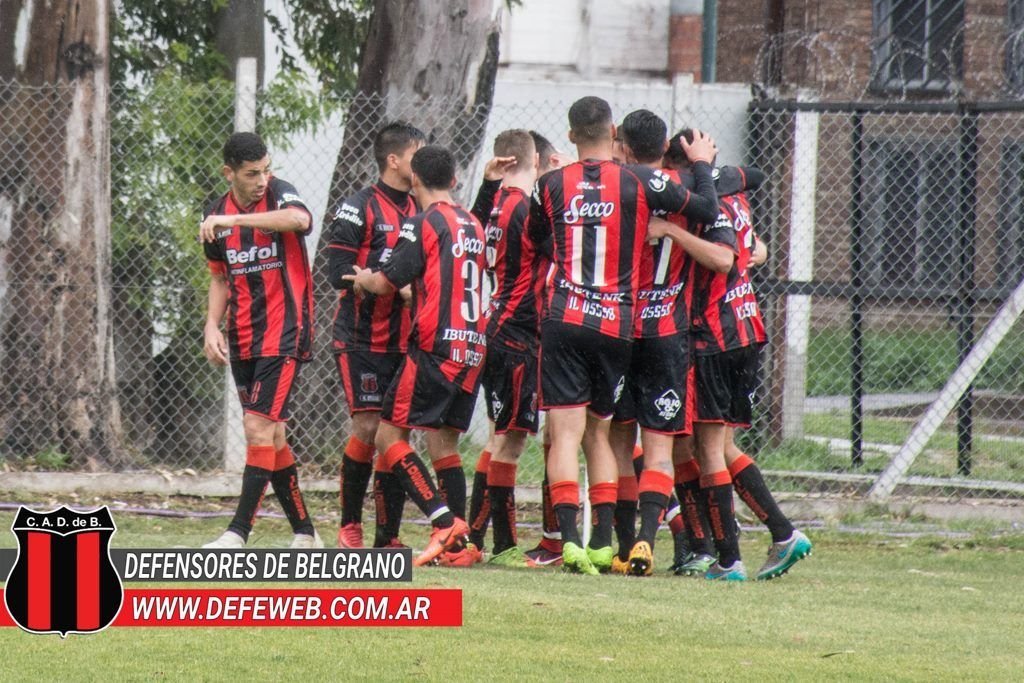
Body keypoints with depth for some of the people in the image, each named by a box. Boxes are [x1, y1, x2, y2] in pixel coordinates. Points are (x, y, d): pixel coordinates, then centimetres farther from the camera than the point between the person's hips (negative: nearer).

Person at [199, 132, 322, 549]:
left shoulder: (279, 194, -10)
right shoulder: (217, 215, 8)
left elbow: (299, 220, -35)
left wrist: (235, 219, -39)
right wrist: (212, 325, 5)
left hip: (284, 334, -7)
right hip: (243, 341, 7)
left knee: (259, 428, -15)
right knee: (271, 436, 10)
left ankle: (238, 533, -16)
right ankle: (305, 534, 19)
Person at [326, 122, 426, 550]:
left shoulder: (421, 210, 12)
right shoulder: (359, 208, -7)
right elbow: (339, 273, -12)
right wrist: (393, 283, -20)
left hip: (405, 338, 6)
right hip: (362, 339, -6)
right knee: (367, 428, -9)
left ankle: (388, 537, 6)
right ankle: (349, 525, 7)